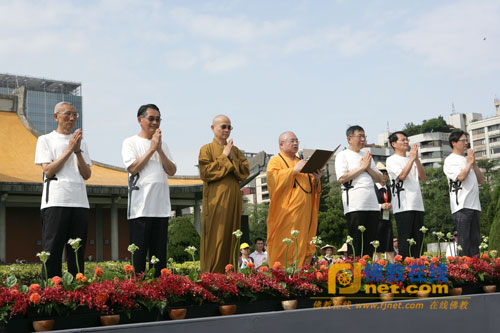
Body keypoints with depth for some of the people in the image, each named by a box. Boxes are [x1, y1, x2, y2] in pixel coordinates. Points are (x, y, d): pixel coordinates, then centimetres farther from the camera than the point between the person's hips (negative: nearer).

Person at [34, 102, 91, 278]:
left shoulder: (81, 143, 19)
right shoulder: (45, 140, 8)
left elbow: (87, 175, 10)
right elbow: (48, 171, -4)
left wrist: (78, 151, -3)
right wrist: (70, 149, -6)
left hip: (80, 202, 4)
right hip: (55, 202, -4)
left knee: (77, 253, 5)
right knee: (52, 251, -6)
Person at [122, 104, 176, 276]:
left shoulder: (163, 144, 18)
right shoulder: (130, 142, 4)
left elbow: (172, 171, 8)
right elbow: (133, 168, -10)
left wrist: (160, 150, -4)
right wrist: (152, 148, -7)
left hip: (161, 207, 5)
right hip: (140, 208, -5)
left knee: (160, 254, 7)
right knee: (139, 252, -4)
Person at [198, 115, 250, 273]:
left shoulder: (235, 150, 17)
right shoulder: (207, 149, 2)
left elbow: (245, 171, 8)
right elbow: (205, 172, -11)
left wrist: (232, 158, -5)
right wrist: (223, 157, -8)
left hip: (232, 200, 5)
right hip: (216, 199, -5)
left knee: (231, 237, 4)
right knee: (215, 238, -7)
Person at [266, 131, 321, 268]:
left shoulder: (302, 162, 25)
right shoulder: (275, 161, 6)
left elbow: (311, 187, 24)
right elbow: (274, 179, -14)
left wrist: (316, 180, 3)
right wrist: (294, 170, -14)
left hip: (303, 213, 6)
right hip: (285, 214, -6)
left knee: (302, 248, 1)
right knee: (285, 248, -10)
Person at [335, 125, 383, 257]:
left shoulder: (367, 156, 22)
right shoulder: (343, 155, 2)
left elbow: (379, 179, 19)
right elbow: (342, 178, -12)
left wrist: (368, 168, 0)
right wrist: (362, 167, -6)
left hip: (372, 205, 6)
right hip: (355, 205, -6)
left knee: (370, 244, 5)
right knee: (356, 243, -6)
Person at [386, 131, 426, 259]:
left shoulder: (413, 160, 20)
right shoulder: (392, 160, 2)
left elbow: (423, 177, 8)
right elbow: (402, 175, -14)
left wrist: (416, 159, -2)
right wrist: (412, 158, -7)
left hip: (417, 205, 6)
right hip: (403, 205, -6)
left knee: (418, 239, 5)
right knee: (405, 239, -8)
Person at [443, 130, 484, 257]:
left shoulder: (468, 159, 21)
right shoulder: (450, 160, -2)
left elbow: (481, 180, 16)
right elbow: (461, 177, -18)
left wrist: (474, 164, 5)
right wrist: (469, 163, -4)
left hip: (475, 205, 8)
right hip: (461, 206, -8)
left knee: (475, 239, 8)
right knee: (464, 239, -10)